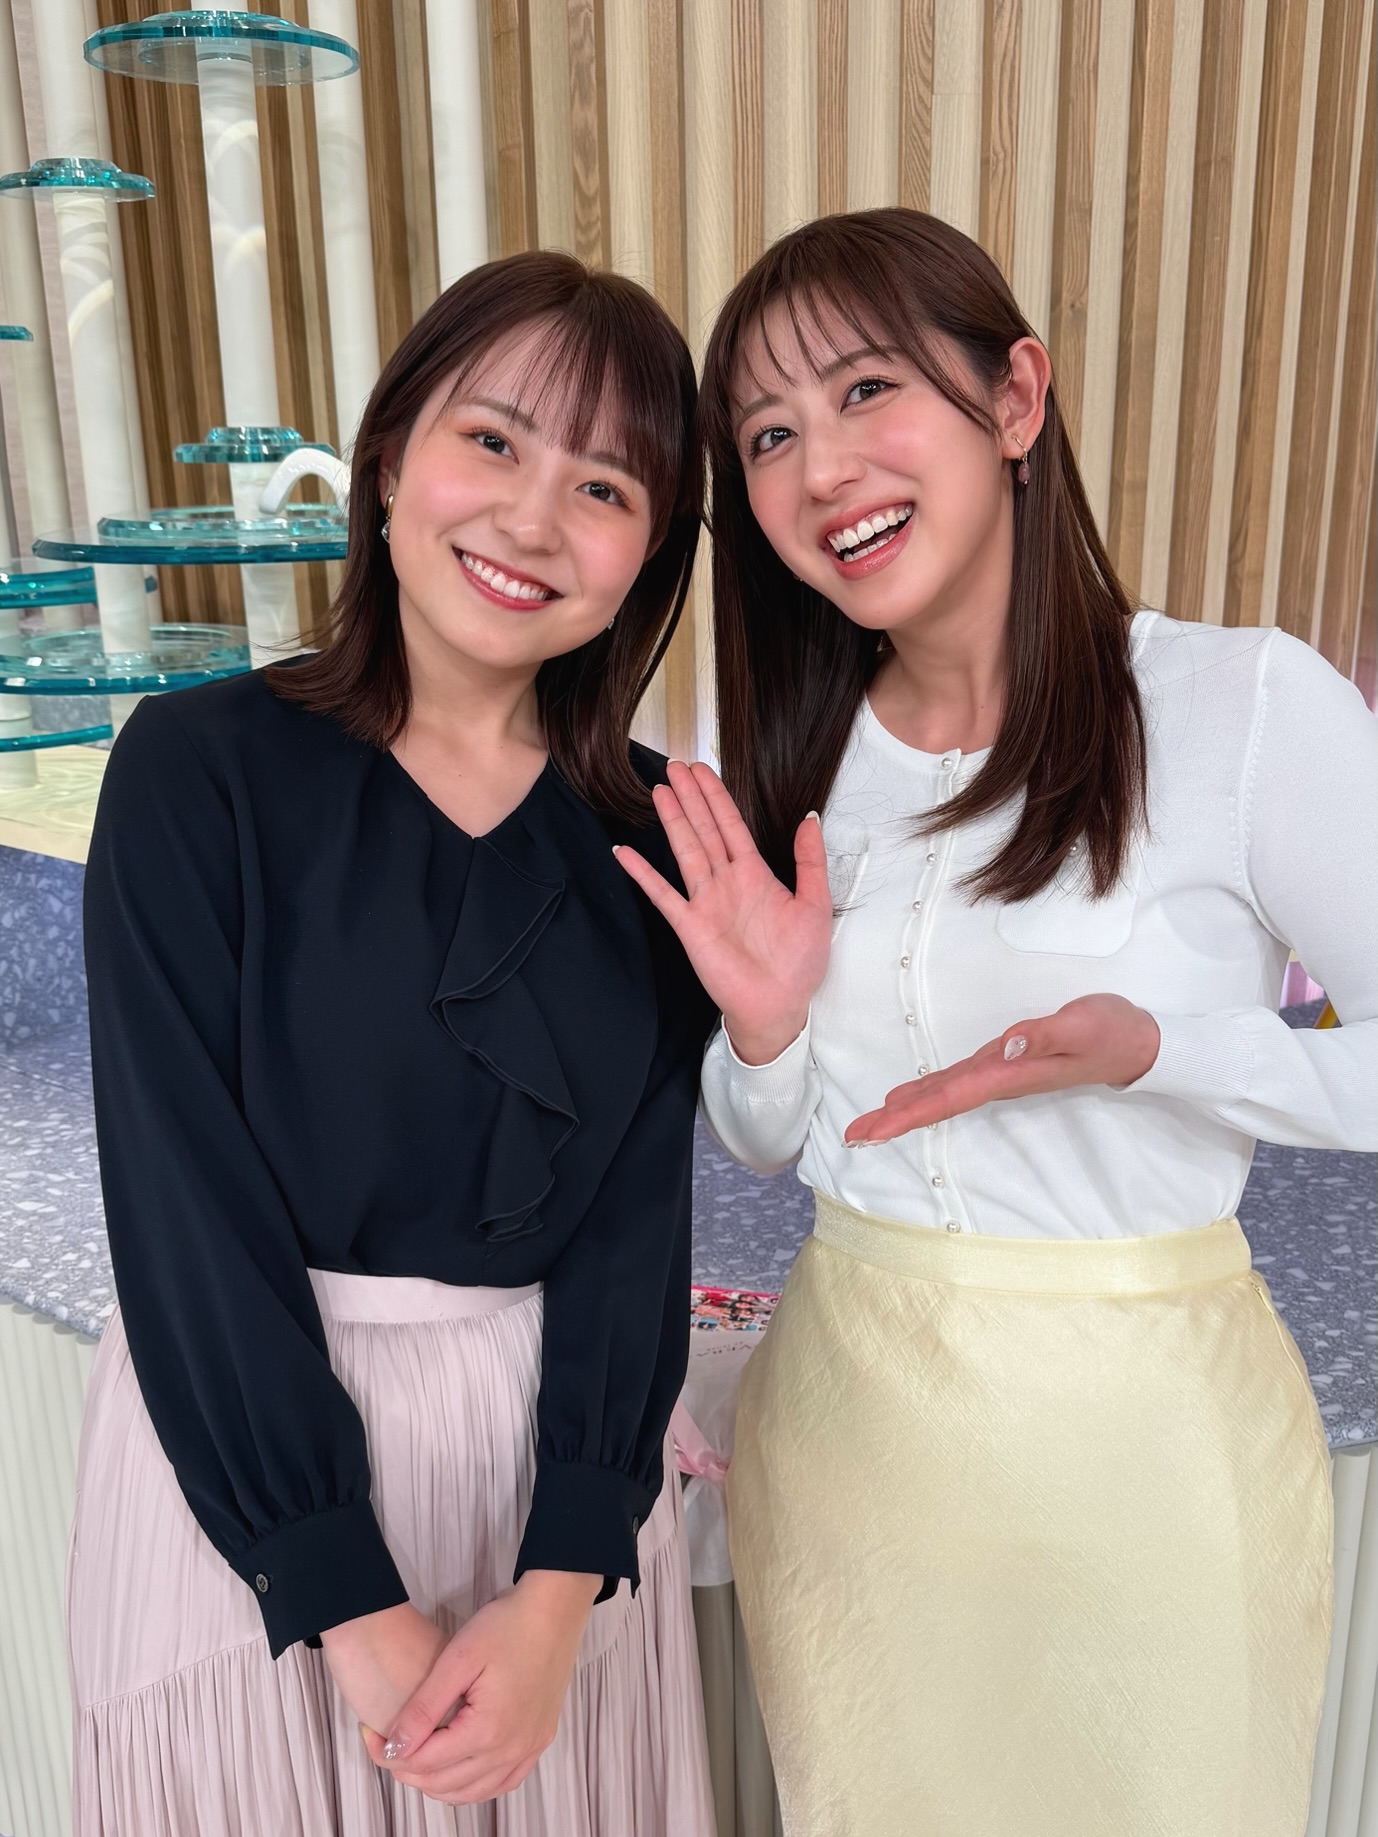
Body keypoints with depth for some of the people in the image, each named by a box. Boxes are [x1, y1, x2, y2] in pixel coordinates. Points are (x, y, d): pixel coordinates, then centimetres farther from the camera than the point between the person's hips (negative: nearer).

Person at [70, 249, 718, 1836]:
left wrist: (559, 1590, -12)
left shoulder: (650, 830, -3)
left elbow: (637, 1209, -5)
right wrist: (356, 1609, -14)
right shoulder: (201, 769, -12)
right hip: (242, 1448, -2)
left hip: (561, 1449, 3)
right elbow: (189, 1203, -15)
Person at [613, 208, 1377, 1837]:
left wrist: (1156, 1049, -25)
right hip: (848, 1406, 4)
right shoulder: (791, 756, -1)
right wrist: (765, 1032, -15)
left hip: (1141, 1425, -3)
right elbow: (766, 1145, 5)